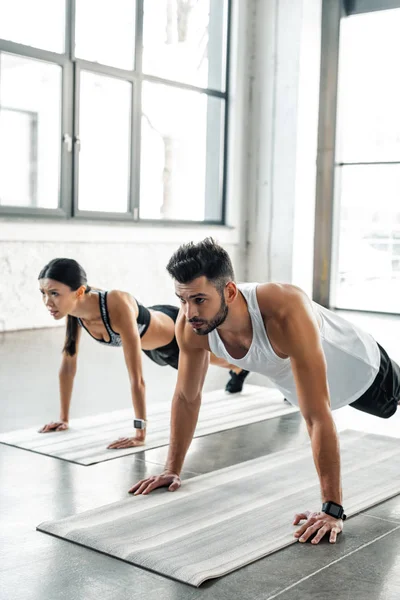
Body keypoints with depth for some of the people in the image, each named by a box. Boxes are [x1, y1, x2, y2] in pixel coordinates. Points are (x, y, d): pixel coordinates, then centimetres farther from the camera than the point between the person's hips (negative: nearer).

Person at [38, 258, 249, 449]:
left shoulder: (117, 306, -48)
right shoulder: (74, 306, -26)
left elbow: (137, 378, -46)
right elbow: (68, 364, -15)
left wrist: (140, 433, -44)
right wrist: (63, 417, -11)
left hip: (177, 334, -6)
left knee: (213, 357, 29)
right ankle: (238, 369, 73)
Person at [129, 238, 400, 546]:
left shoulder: (286, 313, -49)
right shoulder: (190, 327, -31)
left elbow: (318, 418, -47)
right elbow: (187, 398, -13)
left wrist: (332, 509, -46)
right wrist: (172, 469, -9)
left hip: (359, 369, -4)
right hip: (293, 379, 5)